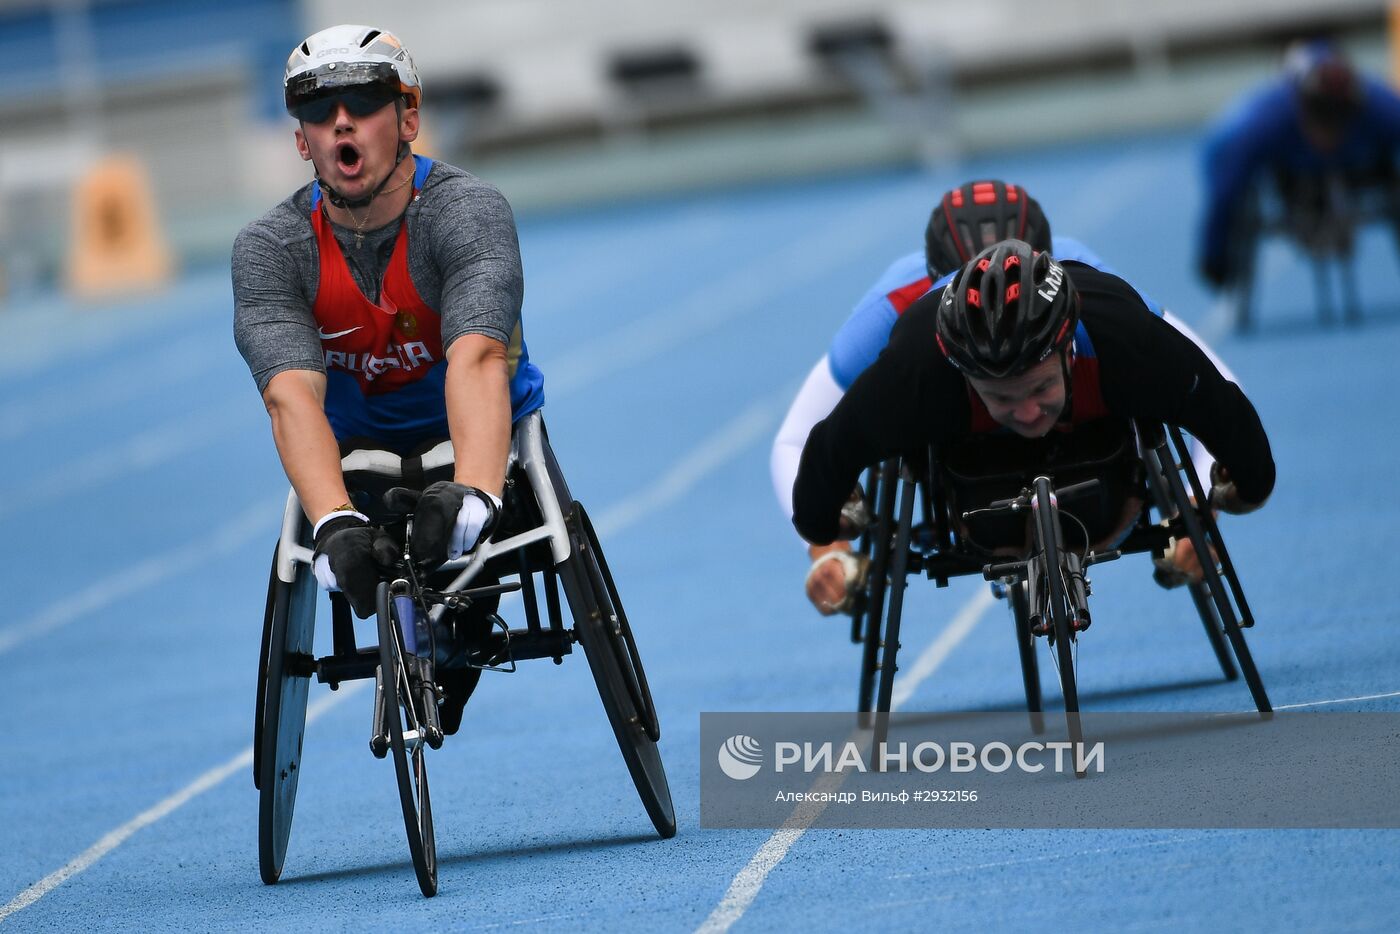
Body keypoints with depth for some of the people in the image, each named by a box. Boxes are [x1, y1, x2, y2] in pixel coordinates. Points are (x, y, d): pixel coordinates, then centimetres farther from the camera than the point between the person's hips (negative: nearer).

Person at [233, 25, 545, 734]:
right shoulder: (267, 249, -22)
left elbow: (477, 357, -45)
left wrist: (473, 496, -65)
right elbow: (292, 394, -38)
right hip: (359, 448, 2)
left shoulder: (469, 210, -27)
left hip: (479, 436, -1)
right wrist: (335, 522, -58)